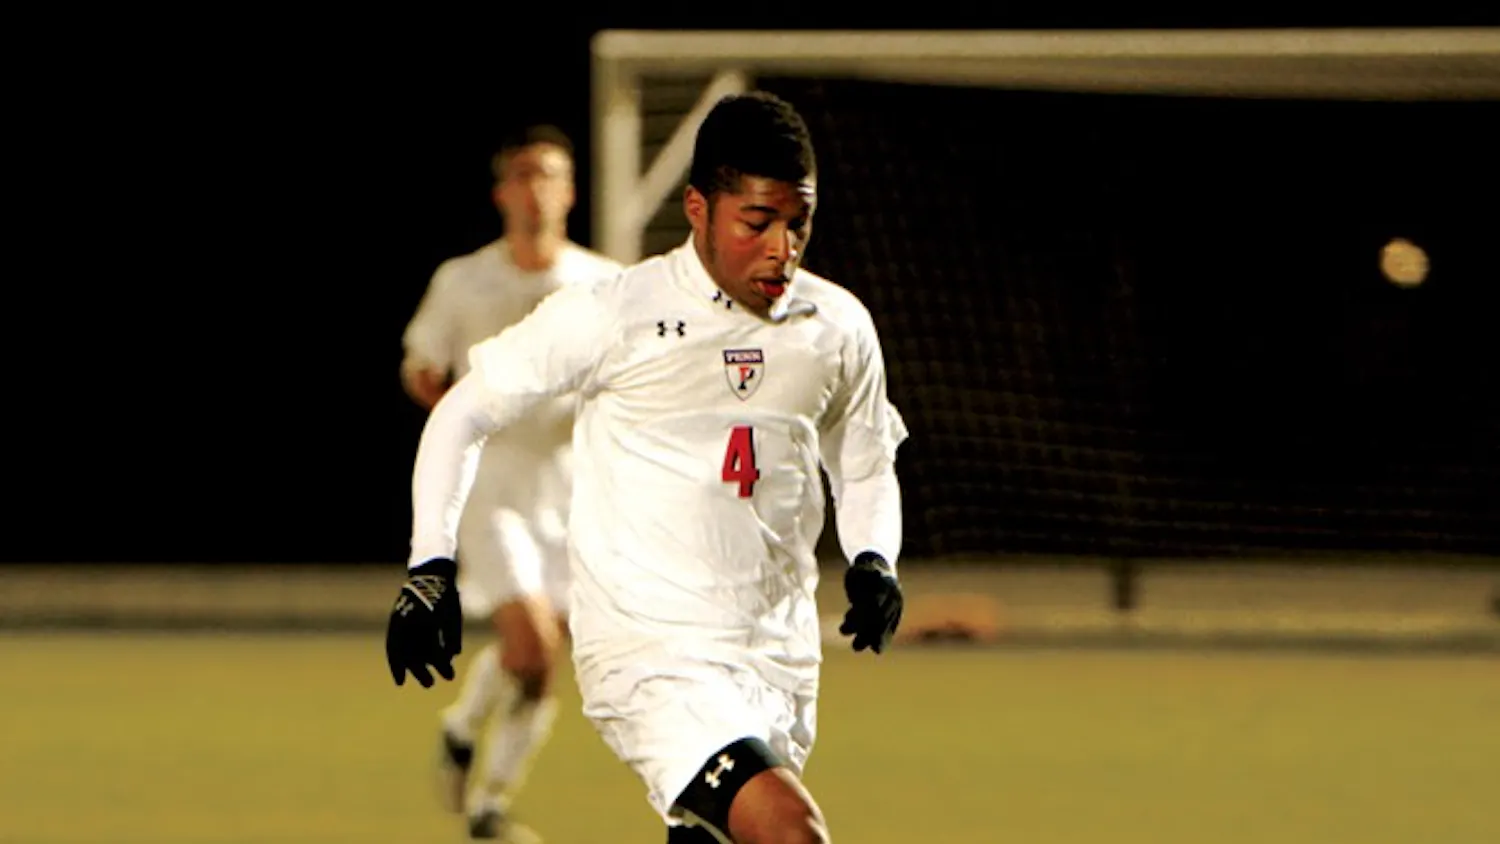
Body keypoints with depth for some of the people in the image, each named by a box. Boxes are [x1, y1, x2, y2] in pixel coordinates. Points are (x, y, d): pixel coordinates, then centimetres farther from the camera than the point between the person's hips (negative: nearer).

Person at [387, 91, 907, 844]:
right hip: (650, 655, -6)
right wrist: (431, 566, -4)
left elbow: (863, 469, 24)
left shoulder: (839, 328, 6)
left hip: (781, 661, 6)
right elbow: (463, 413, 3)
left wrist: (872, 562, 4)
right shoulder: (611, 317, -8)